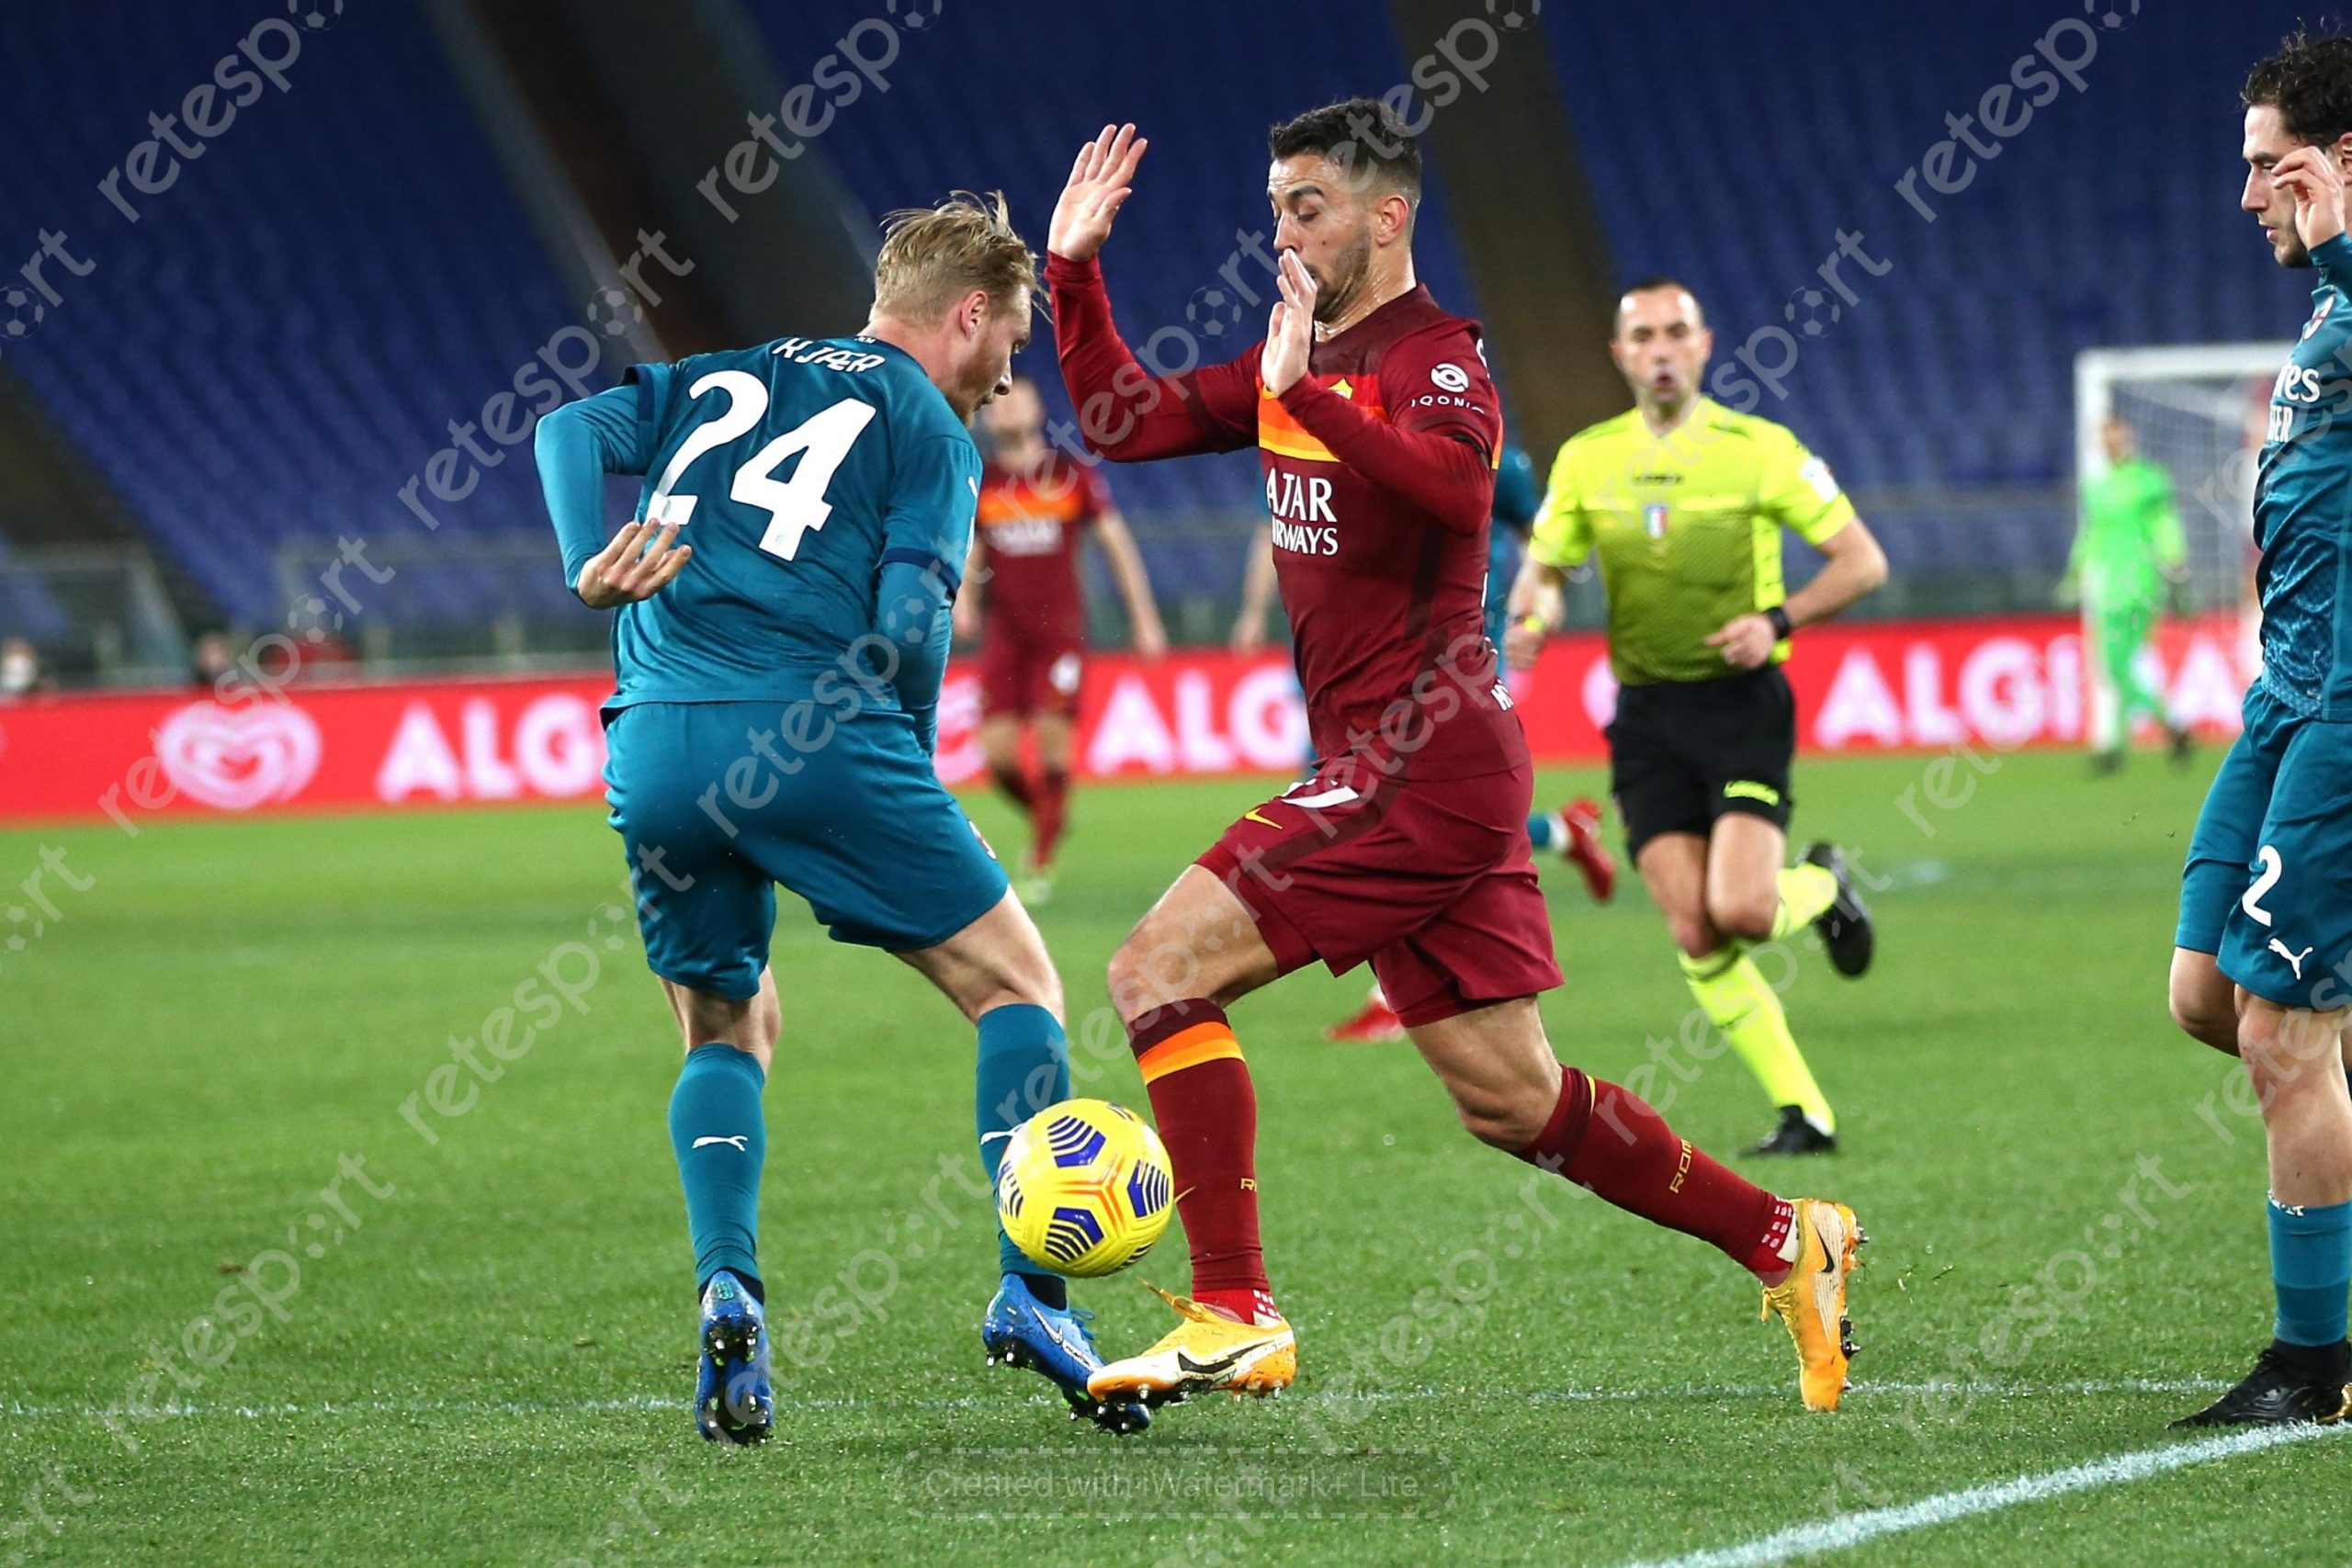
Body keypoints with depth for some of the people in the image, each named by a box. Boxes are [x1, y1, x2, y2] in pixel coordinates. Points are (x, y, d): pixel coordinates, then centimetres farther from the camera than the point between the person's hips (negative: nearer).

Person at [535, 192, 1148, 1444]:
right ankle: (1029, 1292, -7)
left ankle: (728, 1292, -1)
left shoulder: (725, 381, 25)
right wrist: (908, 757, 11)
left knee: (728, 1030, 22)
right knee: (1018, 987, 7)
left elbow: (574, 429, 9)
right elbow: (909, 622, -4)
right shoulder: (927, 429, 9)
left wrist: (587, 564, -2)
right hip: (818, 733, -5)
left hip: (653, 744, 5)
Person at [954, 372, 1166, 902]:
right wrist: (964, 601, -6)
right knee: (997, 751, -8)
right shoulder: (978, 485, 7)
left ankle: (1040, 861, -2)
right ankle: (1045, 818, 22)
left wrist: (1143, 618, 6)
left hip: (1060, 631, -2)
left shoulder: (1073, 476, 2)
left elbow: (1117, 544, 7)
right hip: (1004, 635, 2)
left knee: (1053, 739, -13)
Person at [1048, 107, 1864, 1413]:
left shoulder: (1432, 353, -11)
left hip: (1423, 763, -9)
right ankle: (1784, 1242, 19)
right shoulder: (1296, 354, 16)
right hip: (1397, 768, 9)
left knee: (1158, 971, -14)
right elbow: (1127, 424, 20)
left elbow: (1458, 481, -32)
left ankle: (1233, 1317, -15)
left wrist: (1310, 398, -42)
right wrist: (1073, 270, 9)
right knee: (1510, 1103, 10)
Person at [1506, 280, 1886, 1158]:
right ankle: (1803, 1115, 3)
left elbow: (1862, 560, -1)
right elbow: (1543, 566, 16)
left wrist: (1778, 619, -16)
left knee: (1740, 909, -20)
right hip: (1647, 715, 3)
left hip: (1741, 700, -3)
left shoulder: (1758, 449, -4)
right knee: (1695, 935, -8)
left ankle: (1822, 887, 17)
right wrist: (1533, 613, -7)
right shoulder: (1587, 460, 6)